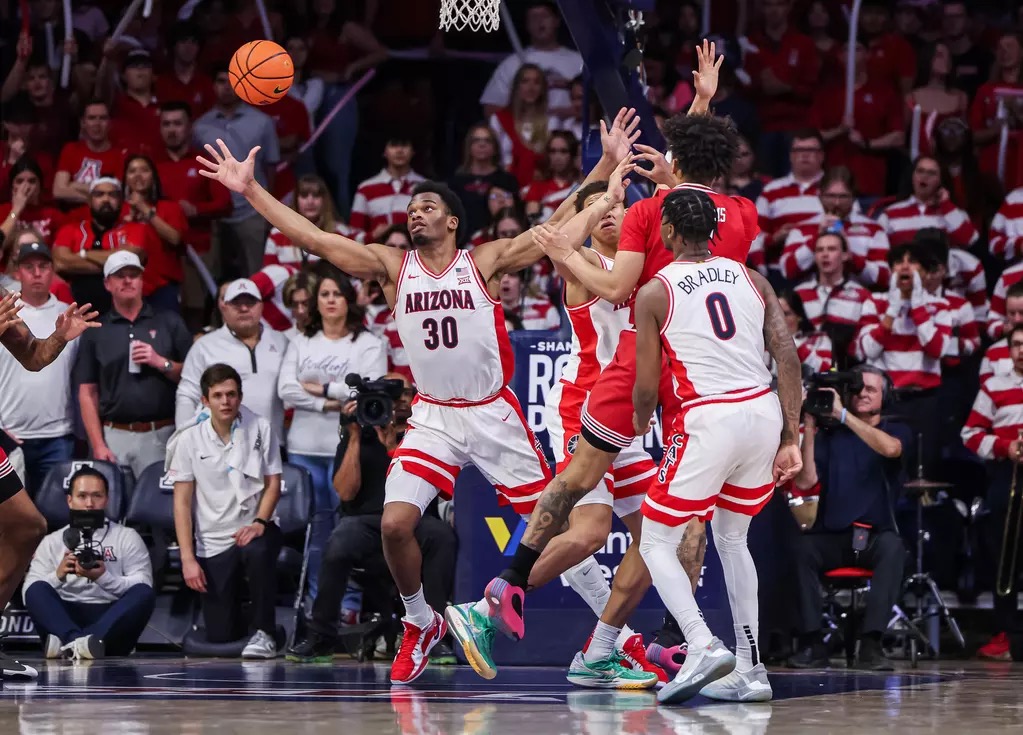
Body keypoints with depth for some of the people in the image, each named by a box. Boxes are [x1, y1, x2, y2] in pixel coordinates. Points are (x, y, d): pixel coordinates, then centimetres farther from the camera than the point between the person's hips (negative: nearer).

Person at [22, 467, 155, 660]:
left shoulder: (127, 537, 13)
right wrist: (58, 575, -14)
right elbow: (31, 592, 4)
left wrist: (103, 577, -15)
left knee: (144, 592, -29)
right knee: (37, 590, -25)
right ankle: (77, 641, -52)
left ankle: (69, 642, -49)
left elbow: (142, 588, -1)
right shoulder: (52, 542, 16)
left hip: (112, 620, -1)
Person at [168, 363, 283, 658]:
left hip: (253, 528, 0)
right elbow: (182, 502, 0)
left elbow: (273, 483, 2)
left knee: (257, 552, -40)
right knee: (220, 634, -7)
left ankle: (264, 632, -20)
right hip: (213, 541, 1)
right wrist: (188, 558, -8)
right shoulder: (190, 440, -2)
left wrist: (259, 523, -17)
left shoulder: (260, 429, -1)